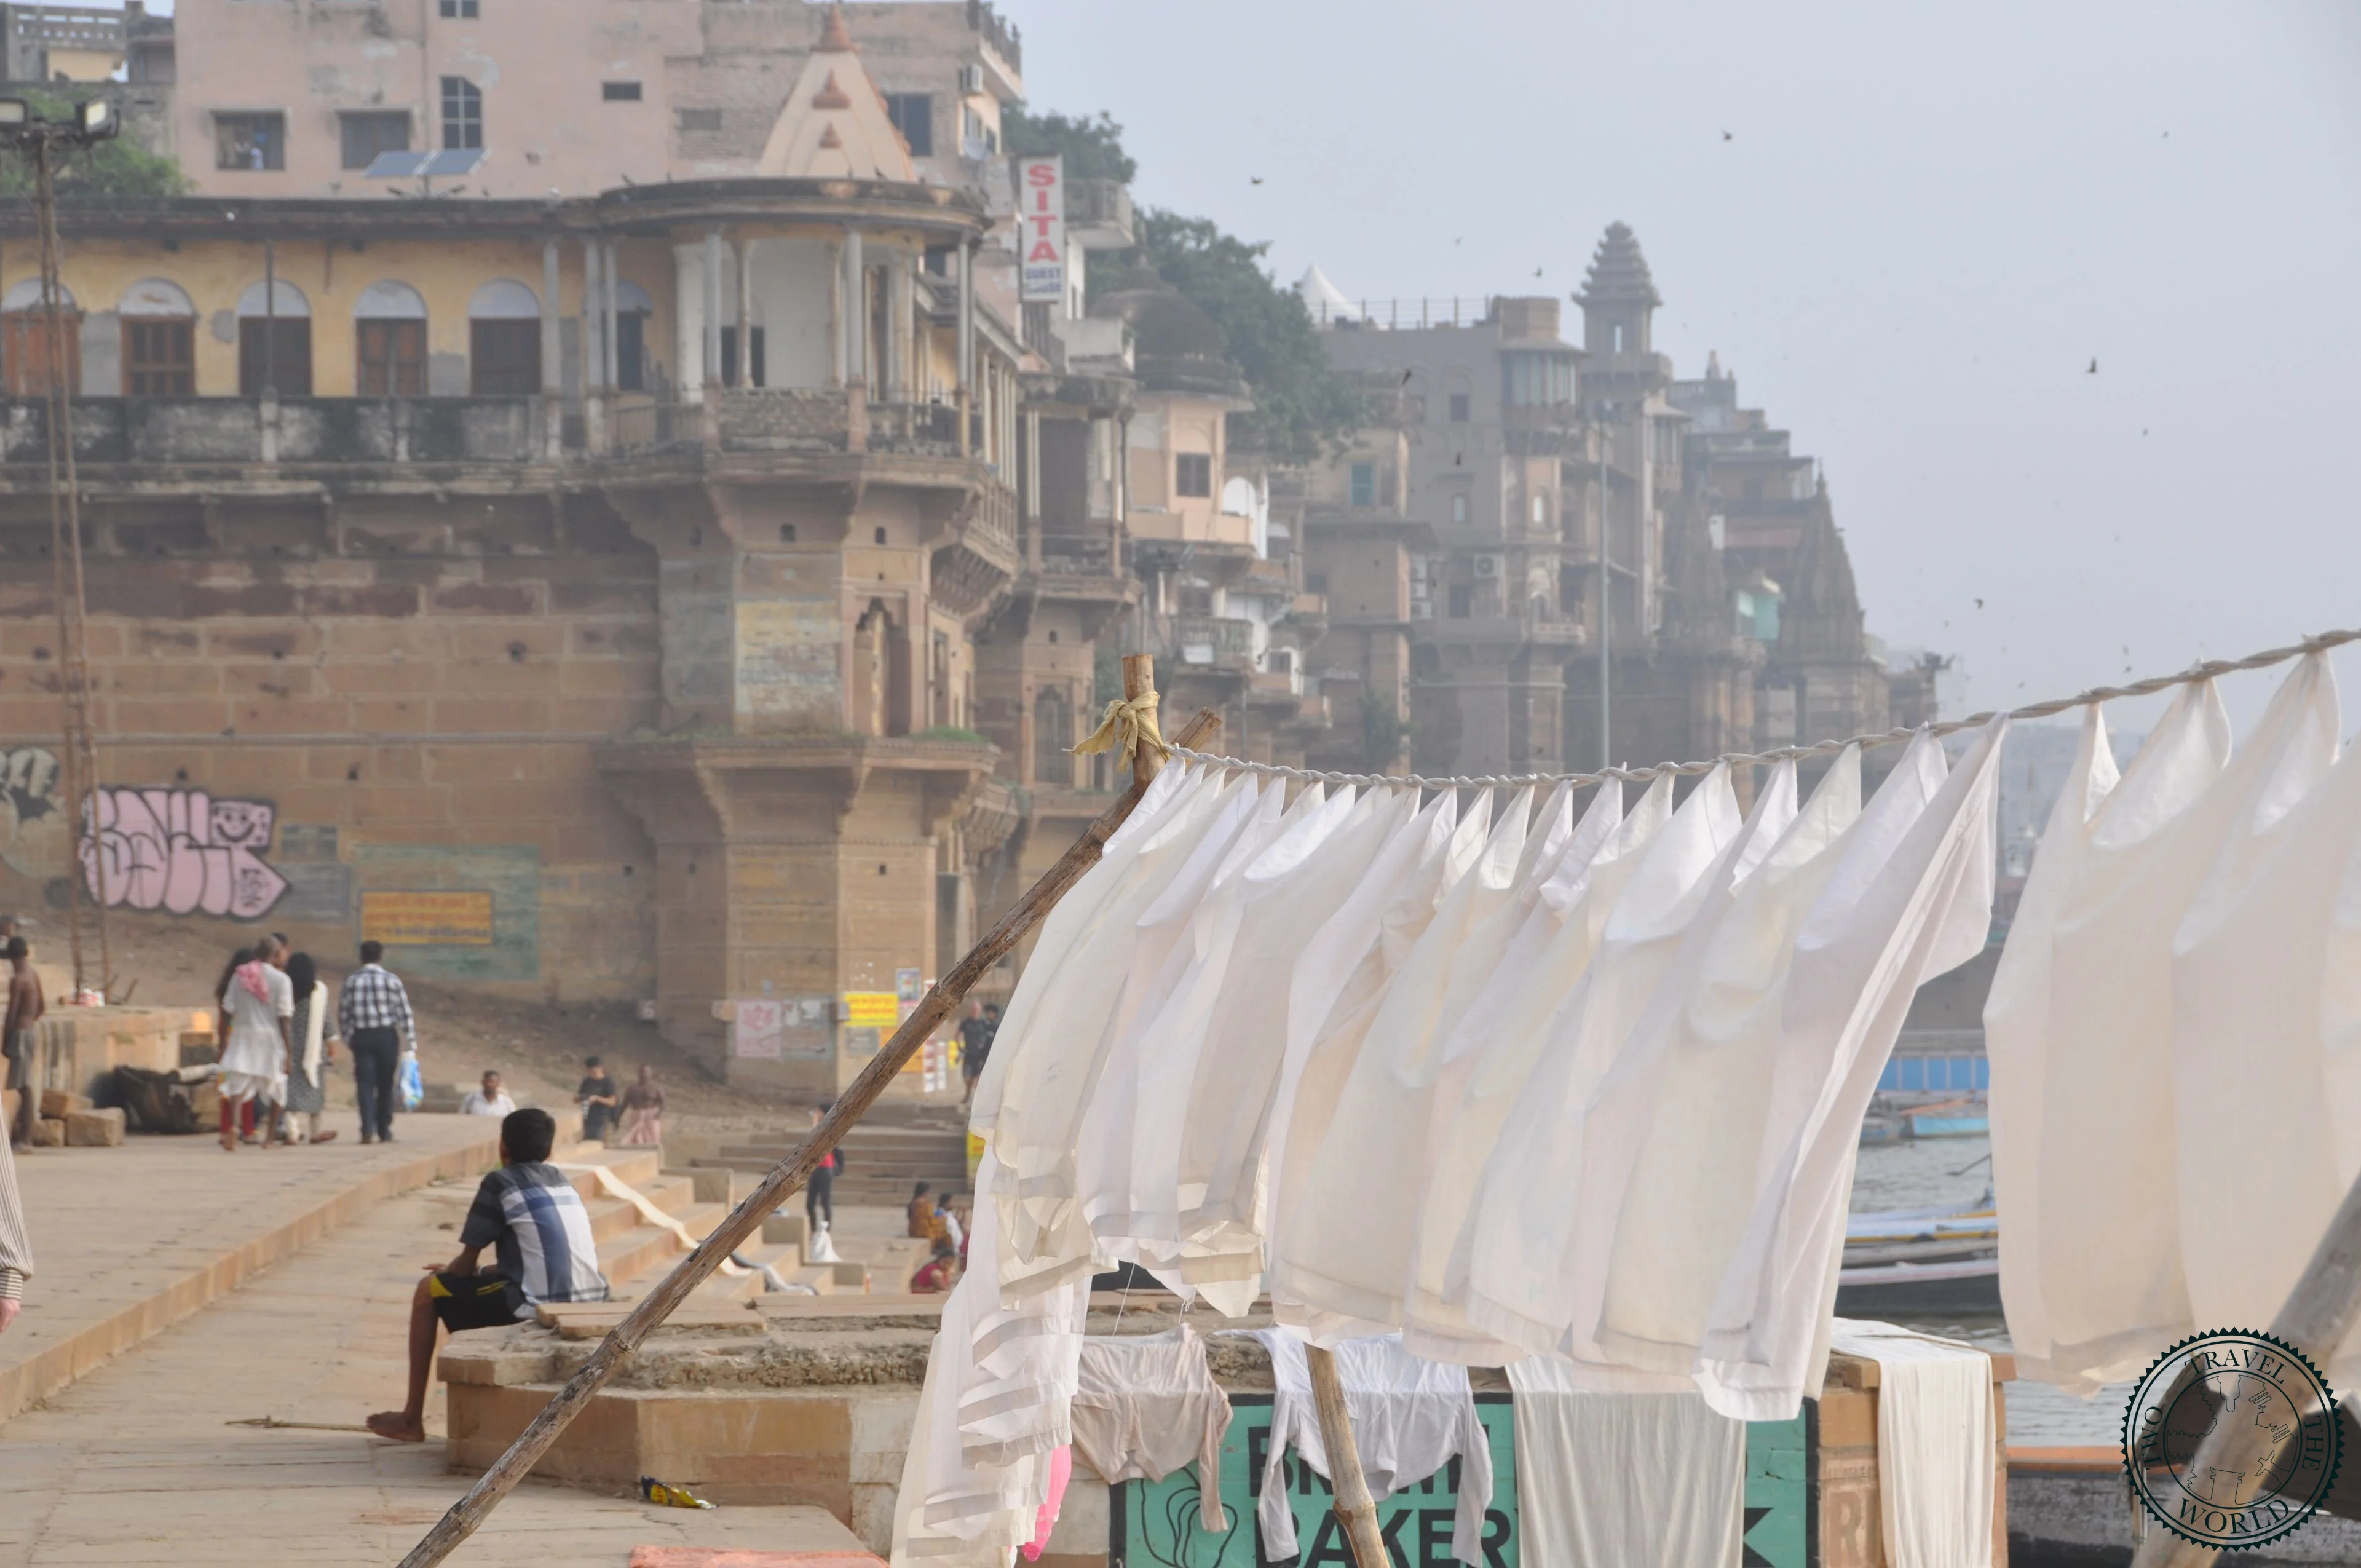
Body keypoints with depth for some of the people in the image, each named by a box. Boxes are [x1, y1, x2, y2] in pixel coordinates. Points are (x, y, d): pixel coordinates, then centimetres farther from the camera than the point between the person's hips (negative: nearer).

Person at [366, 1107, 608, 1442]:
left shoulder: (500, 1183, 0)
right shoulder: (561, 1180, 20)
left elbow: (467, 1264, 1)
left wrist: (446, 1273, 25)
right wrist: (456, 1273, 32)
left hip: (537, 1306, -7)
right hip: (591, 1302, 7)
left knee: (428, 1292, 13)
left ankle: (412, 1419, 16)